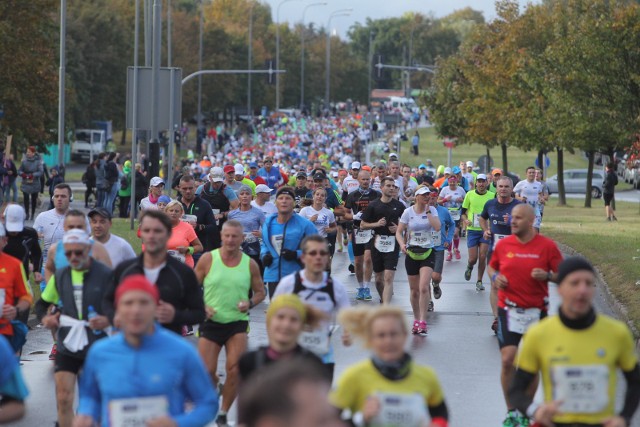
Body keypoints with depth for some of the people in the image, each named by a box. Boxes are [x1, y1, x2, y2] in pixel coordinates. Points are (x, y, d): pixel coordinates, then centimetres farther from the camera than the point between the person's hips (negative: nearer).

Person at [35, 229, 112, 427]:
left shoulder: (106, 275, -10)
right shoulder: (60, 276, 5)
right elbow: (42, 304, 19)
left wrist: (109, 320, -22)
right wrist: (45, 318, -1)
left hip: (98, 349, -3)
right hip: (67, 347, 3)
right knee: (63, 399, -5)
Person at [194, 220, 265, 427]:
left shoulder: (250, 264, 1)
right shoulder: (208, 259, -3)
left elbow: (260, 291, 12)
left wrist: (250, 303, -9)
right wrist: (202, 307, -13)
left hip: (237, 322, 0)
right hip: (211, 322, 0)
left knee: (235, 370, -11)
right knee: (206, 372, -6)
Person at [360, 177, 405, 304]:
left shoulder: (399, 205, 3)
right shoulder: (373, 205, 2)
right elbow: (362, 225, 5)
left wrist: (399, 228, -6)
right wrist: (376, 224, -11)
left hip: (392, 245, -2)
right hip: (377, 243, 2)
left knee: (388, 278, -13)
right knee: (378, 278, 12)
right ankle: (383, 300, 36)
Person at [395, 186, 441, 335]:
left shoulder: (432, 210, 1)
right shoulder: (408, 212, -1)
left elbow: (437, 227, -14)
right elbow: (399, 232, 2)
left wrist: (427, 211, -13)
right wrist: (402, 244, -17)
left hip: (428, 252, -1)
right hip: (412, 252, 1)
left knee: (423, 287, -17)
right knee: (414, 290, 8)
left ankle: (422, 322, -16)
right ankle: (416, 320, 25)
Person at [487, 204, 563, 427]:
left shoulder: (547, 246, -4)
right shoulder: (503, 244, 2)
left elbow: (562, 275, 0)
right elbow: (492, 266, 18)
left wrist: (547, 276, -20)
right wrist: (495, 277, -4)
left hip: (536, 311, -1)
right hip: (509, 310, 1)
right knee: (508, 360, -11)